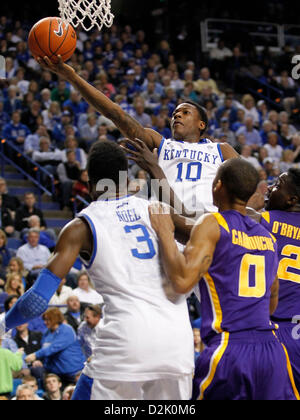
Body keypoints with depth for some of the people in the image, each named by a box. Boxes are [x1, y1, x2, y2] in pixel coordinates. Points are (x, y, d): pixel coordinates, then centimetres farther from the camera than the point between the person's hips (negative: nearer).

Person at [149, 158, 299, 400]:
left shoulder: (212, 225, -2)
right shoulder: (268, 237, 18)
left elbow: (183, 280, -15)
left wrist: (165, 233, -4)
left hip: (229, 351, -5)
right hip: (272, 352, 5)